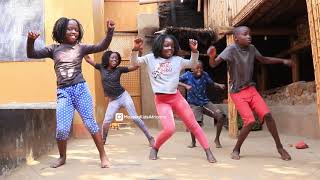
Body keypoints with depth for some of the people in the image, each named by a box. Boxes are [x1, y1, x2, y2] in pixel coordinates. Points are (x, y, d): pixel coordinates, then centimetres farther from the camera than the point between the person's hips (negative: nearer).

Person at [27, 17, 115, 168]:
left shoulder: (81, 48, 7)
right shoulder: (54, 49, 11)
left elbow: (102, 47, -2)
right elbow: (31, 55, 8)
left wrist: (110, 31, -16)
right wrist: (31, 41, -11)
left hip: (80, 89, -1)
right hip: (63, 93, 1)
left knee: (90, 123, 0)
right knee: (62, 128, -5)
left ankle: (103, 156, 10)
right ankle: (62, 157, 22)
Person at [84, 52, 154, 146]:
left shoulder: (119, 69, -3)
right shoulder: (102, 68, 1)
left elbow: (135, 66, -7)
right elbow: (88, 59, 2)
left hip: (124, 96, -2)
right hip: (113, 100, 2)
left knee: (135, 118, -5)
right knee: (106, 121, -4)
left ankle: (150, 138, 2)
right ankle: (103, 140, 19)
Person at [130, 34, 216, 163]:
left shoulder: (177, 60, 6)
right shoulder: (150, 58, 2)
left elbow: (192, 64, 14)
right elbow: (134, 62, -1)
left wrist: (194, 51, -3)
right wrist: (135, 50, -20)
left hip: (176, 97, 3)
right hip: (161, 100, -3)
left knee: (193, 125, 3)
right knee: (169, 129, -17)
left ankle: (208, 152, 12)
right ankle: (154, 148, 12)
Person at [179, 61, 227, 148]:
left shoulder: (205, 75, -4)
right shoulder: (188, 75, -9)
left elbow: (212, 83, 7)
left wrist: (219, 85, -13)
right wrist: (185, 85, -26)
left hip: (205, 102, 3)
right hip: (194, 104, -3)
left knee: (221, 116, -10)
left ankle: (217, 139, 13)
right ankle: (193, 142, 10)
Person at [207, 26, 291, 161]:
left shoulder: (251, 48, 0)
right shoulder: (231, 49, -16)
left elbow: (264, 60, 18)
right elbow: (213, 64, -23)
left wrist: (282, 61, 9)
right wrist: (212, 56, -45)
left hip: (251, 89, 5)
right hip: (237, 92, -5)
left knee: (267, 115, -7)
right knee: (250, 121, -16)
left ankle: (279, 147, 11)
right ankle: (236, 150, 5)